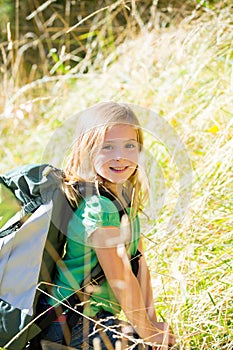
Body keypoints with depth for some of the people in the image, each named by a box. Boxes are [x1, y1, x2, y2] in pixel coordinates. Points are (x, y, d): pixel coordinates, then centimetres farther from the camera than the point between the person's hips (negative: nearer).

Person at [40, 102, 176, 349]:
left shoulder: (125, 195, 4)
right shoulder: (99, 208, -24)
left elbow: (139, 263, 5)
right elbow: (120, 279, -20)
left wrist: (151, 320, 1)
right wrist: (145, 330, -10)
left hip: (95, 317, 9)